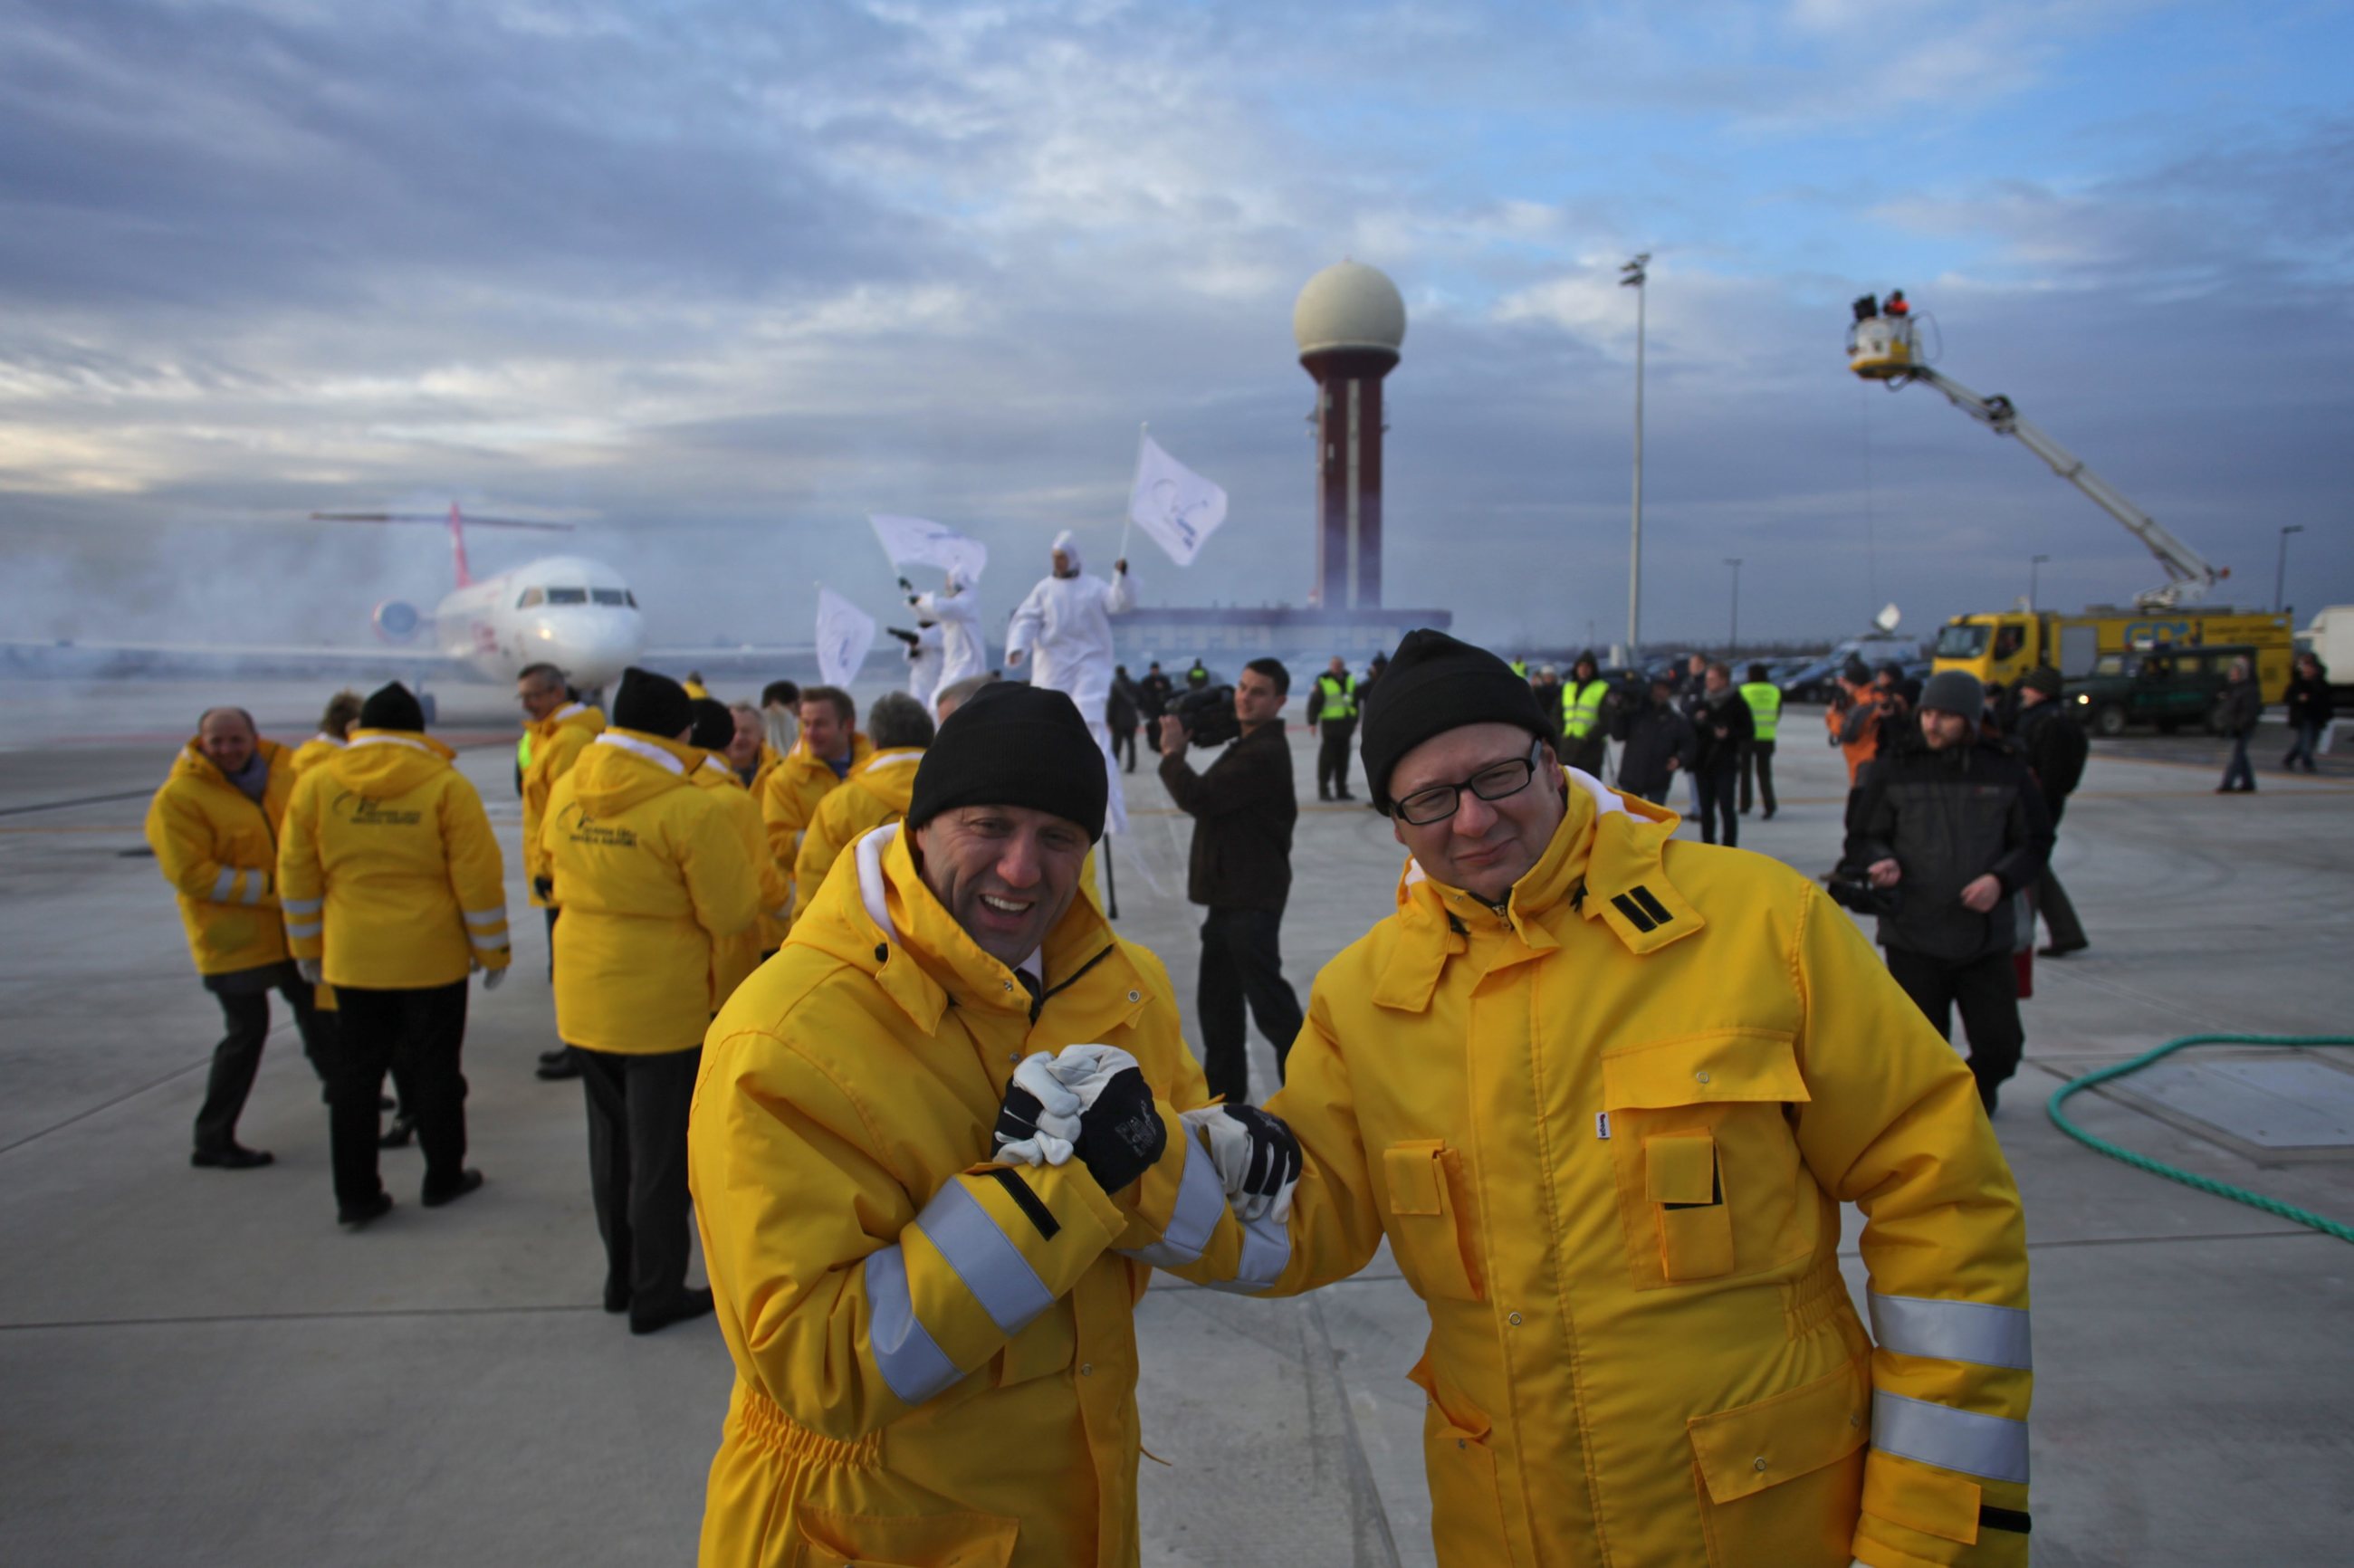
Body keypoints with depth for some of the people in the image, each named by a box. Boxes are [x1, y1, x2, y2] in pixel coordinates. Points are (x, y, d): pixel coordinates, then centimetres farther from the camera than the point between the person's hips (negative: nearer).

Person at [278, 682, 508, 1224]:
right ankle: (443, 1178, 22)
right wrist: (493, 951, 1)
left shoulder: (315, 786, -1)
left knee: (355, 1072, 12)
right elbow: (479, 878, -9)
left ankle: (355, 1193, 17)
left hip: (352, 957, 2)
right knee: (434, 1068, 11)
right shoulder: (446, 787, -10)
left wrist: (308, 948, 16)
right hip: (433, 957, -2)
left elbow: (297, 878, 5)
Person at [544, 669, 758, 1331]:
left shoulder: (565, 795, -2)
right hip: (664, 1007, -6)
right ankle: (656, 1294, 19)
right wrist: (742, 862, 3)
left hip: (584, 1001, 6)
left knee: (611, 1141, 20)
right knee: (660, 1152, 7)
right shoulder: (691, 811, -21)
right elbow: (733, 910, -15)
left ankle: (622, 1274, 35)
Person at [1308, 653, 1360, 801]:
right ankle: (1323, 790, 4)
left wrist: (1354, 721, 20)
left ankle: (1341, 790, 17)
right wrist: (1312, 722, -14)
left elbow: (1355, 701, 20)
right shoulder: (1323, 681, -9)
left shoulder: (1350, 680, 11)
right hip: (1329, 724, -6)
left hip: (1345, 727, 6)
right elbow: (1314, 703, -10)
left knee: (1342, 760, 10)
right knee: (1327, 760, -2)